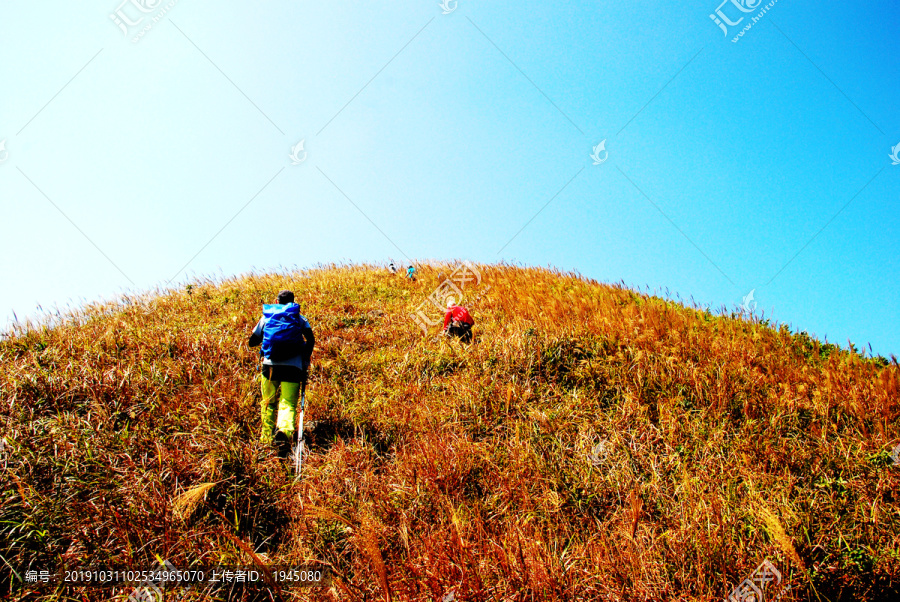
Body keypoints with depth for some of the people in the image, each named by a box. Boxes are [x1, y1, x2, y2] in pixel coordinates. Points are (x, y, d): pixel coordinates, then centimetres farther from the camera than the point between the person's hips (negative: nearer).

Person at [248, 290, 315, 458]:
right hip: (293, 366, -1)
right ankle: (284, 431, -33)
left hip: (270, 364, 1)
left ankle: (267, 437, 19)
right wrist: (306, 359, 12)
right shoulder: (300, 318, 15)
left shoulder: (266, 317, 18)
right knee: (288, 404, -6)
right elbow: (311, 339, 0)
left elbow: (252, 342, 22)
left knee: (269, 403, 19)